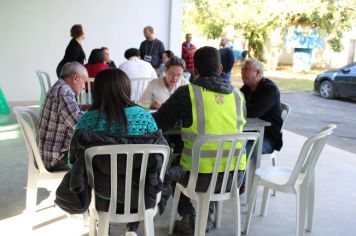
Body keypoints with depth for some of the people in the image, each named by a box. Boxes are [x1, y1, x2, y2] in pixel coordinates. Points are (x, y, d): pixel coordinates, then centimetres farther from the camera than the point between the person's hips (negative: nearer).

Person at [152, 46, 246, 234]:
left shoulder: (187, 93, -9)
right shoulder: (238, 95, 2)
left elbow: (158, 123, -2)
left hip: (202, 178, -3)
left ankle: (189, 218, 29)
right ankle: (207, 216, 35)